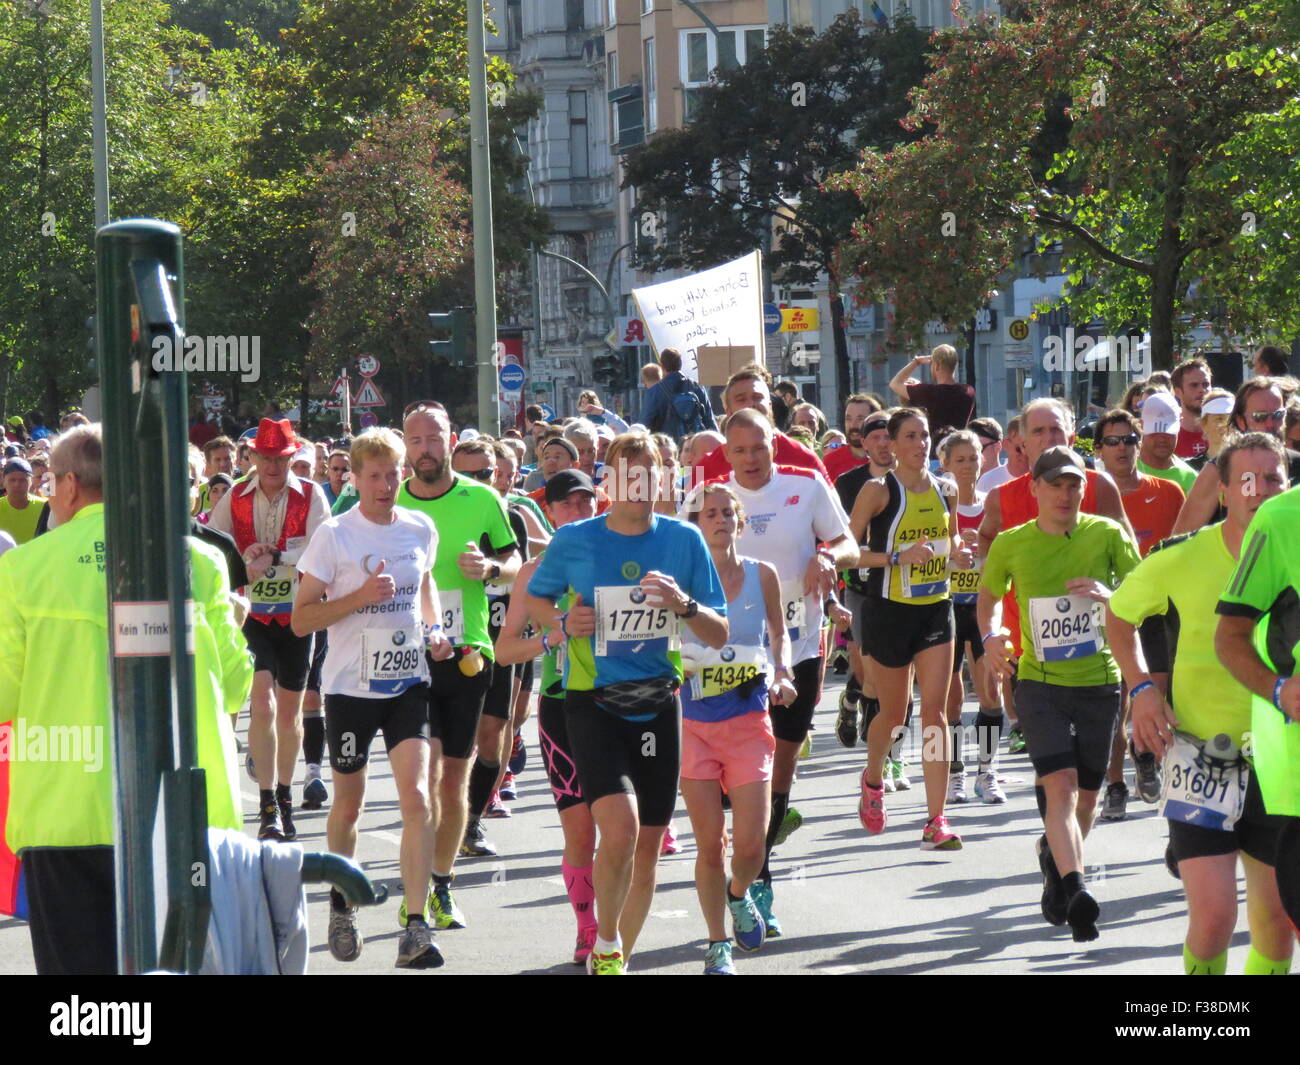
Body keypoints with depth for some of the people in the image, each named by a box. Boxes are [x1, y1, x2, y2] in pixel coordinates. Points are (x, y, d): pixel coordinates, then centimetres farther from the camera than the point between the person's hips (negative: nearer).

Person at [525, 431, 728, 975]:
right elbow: (533, 598, 13)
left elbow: (719, 634, 3)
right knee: (620, 828, -22)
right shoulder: (573, 541, -5)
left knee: (647, 851, 7)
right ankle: (606, 941, 2)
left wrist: (685, 605, -18)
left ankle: (618, 958, 28)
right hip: (592, 705, -3)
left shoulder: (684, 540, -1)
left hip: (656, 706, 3)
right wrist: (563, 621, -9)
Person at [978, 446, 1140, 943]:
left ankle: (1054, 854, 43)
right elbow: (988, 596, 17)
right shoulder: (1010, 544, 0)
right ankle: (1075, 889, -29)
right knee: (1060, 785, -19)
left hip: (1099, 682, 2)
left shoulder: (1107, 534, -2)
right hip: (1041, 682, -1)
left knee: (1085, 795, 12)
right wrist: (990, 636, -3)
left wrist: (1111, 595, -20)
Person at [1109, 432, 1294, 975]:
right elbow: (1119, 615, 10)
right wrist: (1141, 686, -3)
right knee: (1213, 915, -14)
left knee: (1277, 921, 8)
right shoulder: (1180, 559, -9)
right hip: (1204, 760, -3)